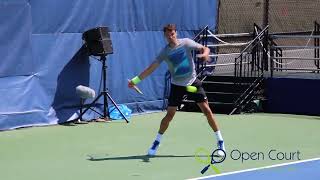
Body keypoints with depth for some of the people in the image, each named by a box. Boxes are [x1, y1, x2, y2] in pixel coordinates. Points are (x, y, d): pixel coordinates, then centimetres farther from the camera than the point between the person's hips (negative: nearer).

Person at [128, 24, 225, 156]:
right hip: (177, 85, 1)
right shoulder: (165, 52, -5)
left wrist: (205, 54, -31)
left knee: (206, 110, -6)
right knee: (169, 114, -3)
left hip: (192, 83, 0)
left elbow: (205, 48, -7)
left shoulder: (186, 43, -7)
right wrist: (135, 80, -5)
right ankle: (156, 143, 15)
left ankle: (220, 142, 2)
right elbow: (151, 68, -1)